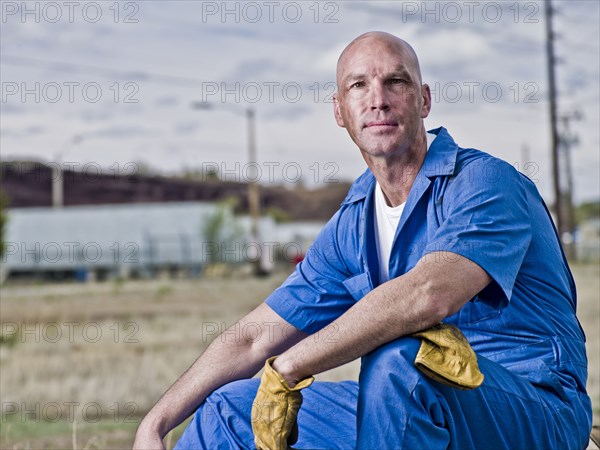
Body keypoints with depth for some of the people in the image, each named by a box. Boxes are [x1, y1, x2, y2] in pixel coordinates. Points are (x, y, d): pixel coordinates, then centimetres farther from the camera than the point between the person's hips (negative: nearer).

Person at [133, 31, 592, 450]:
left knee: (396, 360, -36)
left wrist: (287, 368, -27)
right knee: (231, 409, 3)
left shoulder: (487, 183, -15)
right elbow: (254, 340, 12)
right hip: (416, 413, 7)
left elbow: (427, 296, -34)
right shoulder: (352, 225, 9)